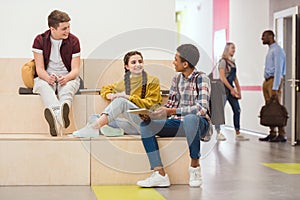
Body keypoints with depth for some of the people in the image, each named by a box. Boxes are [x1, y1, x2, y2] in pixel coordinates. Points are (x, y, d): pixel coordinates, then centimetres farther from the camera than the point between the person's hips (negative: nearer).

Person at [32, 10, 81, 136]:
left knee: (68, 86, -36)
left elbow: (75, 70, -4)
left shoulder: (73, 41, -2)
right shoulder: (40, 40, -3)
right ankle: (59, 114, -67)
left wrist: (66, 78, -27)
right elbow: (39, 69, -6)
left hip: (67, 77, 1)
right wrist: (48, 78, -30)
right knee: (43, 85, -37)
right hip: (46, 77, -1)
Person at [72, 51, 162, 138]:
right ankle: (114, 129, -38)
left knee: (121, 101, -29)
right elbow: (105, 89, 32)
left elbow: (150, 104, -2)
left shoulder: (152, 81, 7)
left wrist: (128, 97, -12)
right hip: (130, 123, 6)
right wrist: (110, 95, 7)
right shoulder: (124, 82, 20)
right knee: (93, 118, -7)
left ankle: (93, 128, -37)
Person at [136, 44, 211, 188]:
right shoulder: (177, 79, 10)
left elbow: (201, 108, -24)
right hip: (178, 124, 7)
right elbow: (170, 105, 10)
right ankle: (160, 174, -23)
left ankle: (195, 166, -22)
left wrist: (172, 111, -30)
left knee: (190, 118, -41)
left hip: (198, 123, -7)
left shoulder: (201, 79, -11)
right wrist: (151, 115, -9)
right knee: (145, 125, -14)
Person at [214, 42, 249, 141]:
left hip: (231, 88, 8)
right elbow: (222, 77, -14)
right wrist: (232, 89, -14)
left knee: (237, 110, 4)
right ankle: (218, 133, 2)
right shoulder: (223, 61, -8)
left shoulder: (232, 62, 15)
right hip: (224, 88, -8)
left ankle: (238, 134, 7)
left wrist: (238, 90, 11)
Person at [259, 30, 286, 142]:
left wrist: (275, 88, -22)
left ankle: (282, 135, -8)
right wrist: (267, 83, 13)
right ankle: (272, 134, 11)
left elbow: (278, 70, -17)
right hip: (267, 81, 9)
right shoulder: (270, 50, 19)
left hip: (274, 80, -9)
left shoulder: (277, 50, -11)